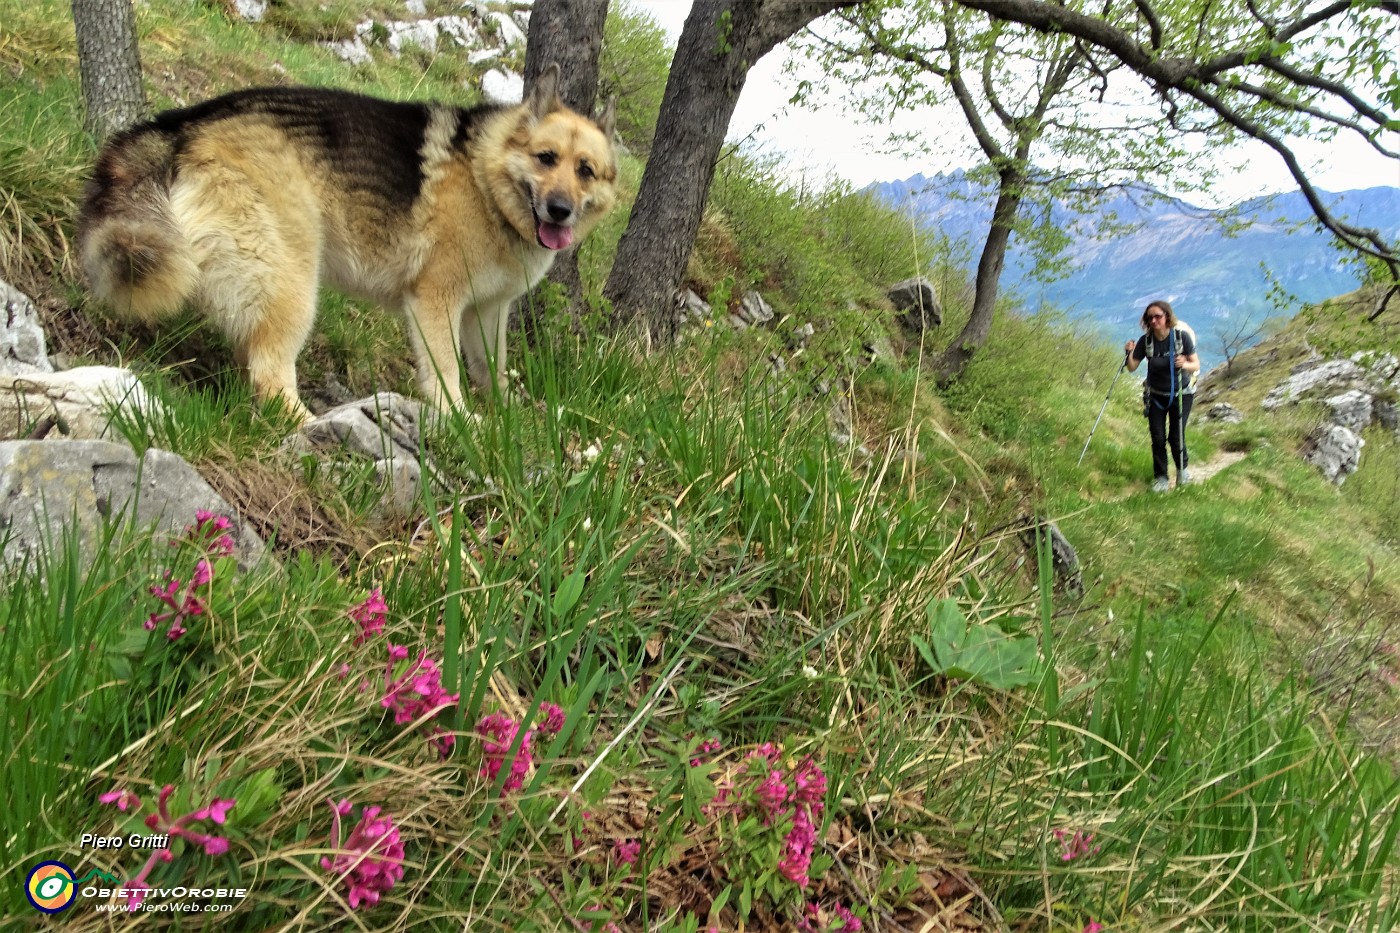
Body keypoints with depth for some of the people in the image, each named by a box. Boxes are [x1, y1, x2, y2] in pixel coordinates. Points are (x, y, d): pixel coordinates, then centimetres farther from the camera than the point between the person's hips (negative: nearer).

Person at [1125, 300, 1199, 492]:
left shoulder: (1182, 336, -16)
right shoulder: (1145, 340, -12)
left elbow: (1196, 365, -12)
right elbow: (1132, 368, -5)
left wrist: (1185, 365, -34)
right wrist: (1130, 353, -24)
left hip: (1181, 395, -2)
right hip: (1156, 396, 2)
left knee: (1176, 437, -3)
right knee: (1158, 438, 0)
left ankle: (1182, 469, 26)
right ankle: (1161, 478, 16)